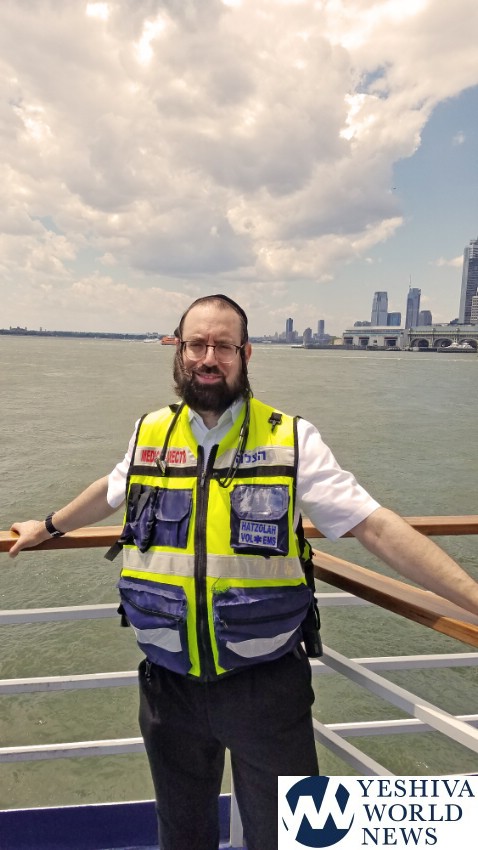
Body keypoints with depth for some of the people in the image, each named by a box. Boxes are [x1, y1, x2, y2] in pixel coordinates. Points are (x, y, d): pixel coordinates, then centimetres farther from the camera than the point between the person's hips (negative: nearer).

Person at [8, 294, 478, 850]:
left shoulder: (291, 439, -10)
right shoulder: (150, 433, -1)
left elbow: (376, 526, -14)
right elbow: (110, 492, 19)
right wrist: (48, 527, 32)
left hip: (267, 687, -2)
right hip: (169, 686, 3)